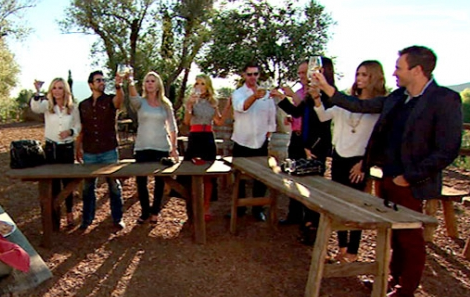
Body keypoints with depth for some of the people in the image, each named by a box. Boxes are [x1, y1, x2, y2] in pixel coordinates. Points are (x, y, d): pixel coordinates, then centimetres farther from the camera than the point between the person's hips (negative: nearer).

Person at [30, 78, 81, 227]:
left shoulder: (73, 108, -1)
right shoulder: (47, 105, -3)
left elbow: (78, 126, 5)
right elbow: (35, 107, -25)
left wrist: (70, 131, -16)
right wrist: (37, 92, -42)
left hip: (67, 148, 0)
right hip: (50, 148, 0)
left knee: (67, 181, 9)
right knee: (53, 181, 8)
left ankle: (69, 212, 22)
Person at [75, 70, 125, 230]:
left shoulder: (110, 100, -1)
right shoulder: (83, 105, 9)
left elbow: (120, 98, -26)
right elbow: (81, 129, 13)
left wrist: (118, 86, -45)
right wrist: (78, 148, 9)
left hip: (109, 151, -3)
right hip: (89, 153, 3)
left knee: (114, 185, 4)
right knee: (88, 186, 11)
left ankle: (117, 218, 15)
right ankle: (87, 218, 25)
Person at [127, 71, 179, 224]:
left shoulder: (165, 104, 7)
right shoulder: (140, 102, 3)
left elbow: (172, 127, 7)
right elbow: (133, 96, -22)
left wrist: (174, 148, 1)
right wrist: (130, 82, -44)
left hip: (161, 148, 1)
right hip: (142, 148, 0)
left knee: (160, 181, 7)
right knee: (141, 181, 2)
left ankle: (155, 211, 26)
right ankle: (145, 211, 22)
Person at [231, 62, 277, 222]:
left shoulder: (266, 94, 5)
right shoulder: (238, 93, -5)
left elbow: (271, 117, 12)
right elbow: (241, 107, -29)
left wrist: (268, 134, 4)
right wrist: (255, 96, -48)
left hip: (261, 143, 2)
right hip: (242, 143, -2)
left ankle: (258, 208, 23)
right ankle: (239, 208, 24)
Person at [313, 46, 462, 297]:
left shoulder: (445, 99, -15)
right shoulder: (397, 98, 7)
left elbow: (447, 151, -18)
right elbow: (360, 106, 13)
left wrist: (409, 177, -16)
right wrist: (326, 88, 9)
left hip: (408, 184, -7)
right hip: (388, 177, 7)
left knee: (410, 239, 9)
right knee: (395, 235, 20)